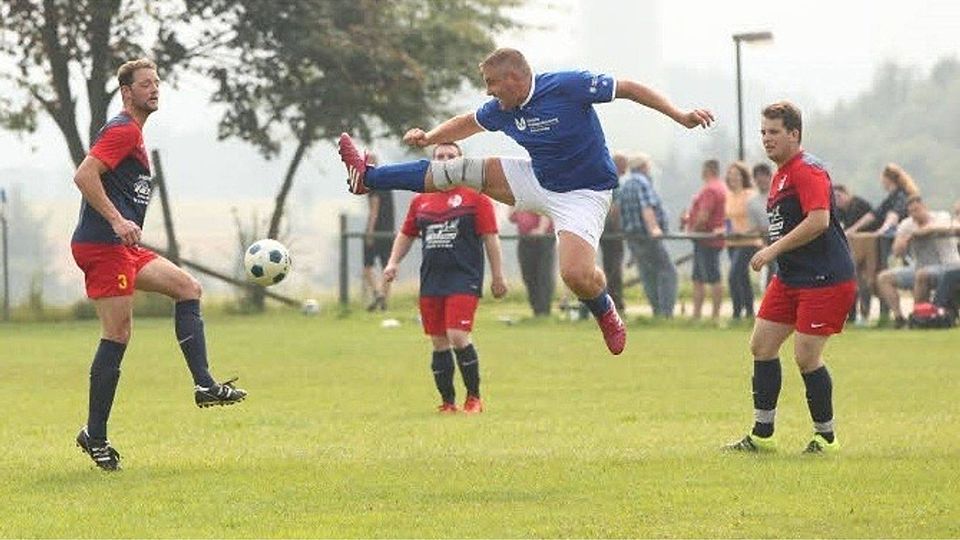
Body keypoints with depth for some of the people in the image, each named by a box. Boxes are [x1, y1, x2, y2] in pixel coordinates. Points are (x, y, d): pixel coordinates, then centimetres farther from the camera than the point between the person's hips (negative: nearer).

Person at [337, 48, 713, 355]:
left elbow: (629, 89, -19)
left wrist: (680, 116, -25)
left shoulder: (567, 87, -24)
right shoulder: (502, 109, -3)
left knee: (576, 274, -26)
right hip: (538, 179, 7)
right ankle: (367, 178, 13)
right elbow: (469, 123, 19)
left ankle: (606, 313, 9)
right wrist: (430, 137, 4)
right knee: (463, 170, 2)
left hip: (583, 193, -7)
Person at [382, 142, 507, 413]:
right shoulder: (421, 201, 14)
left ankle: (474, 398, -4)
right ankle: (448, 402, 14)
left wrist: (498, 276, -3)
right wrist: (393, 262, 9)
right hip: (431, 281, 5)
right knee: (439, 343, 6)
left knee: (457, 336, -17)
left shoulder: (474, 197, 0)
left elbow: (490, 237, 0)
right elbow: (406, 235, 24)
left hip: (464, 279, -5)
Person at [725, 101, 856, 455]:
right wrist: (774, 254, 14)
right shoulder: (780, 175, 17)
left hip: (825, 279, -10)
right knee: (762, 345, 6)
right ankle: (762, 435, 12)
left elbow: (818, 220, -25)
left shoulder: (807, 170, -14)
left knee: (806, 357, -10)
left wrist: (775, 249, -21)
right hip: (790, 278, 10)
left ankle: (826, 438, 5)